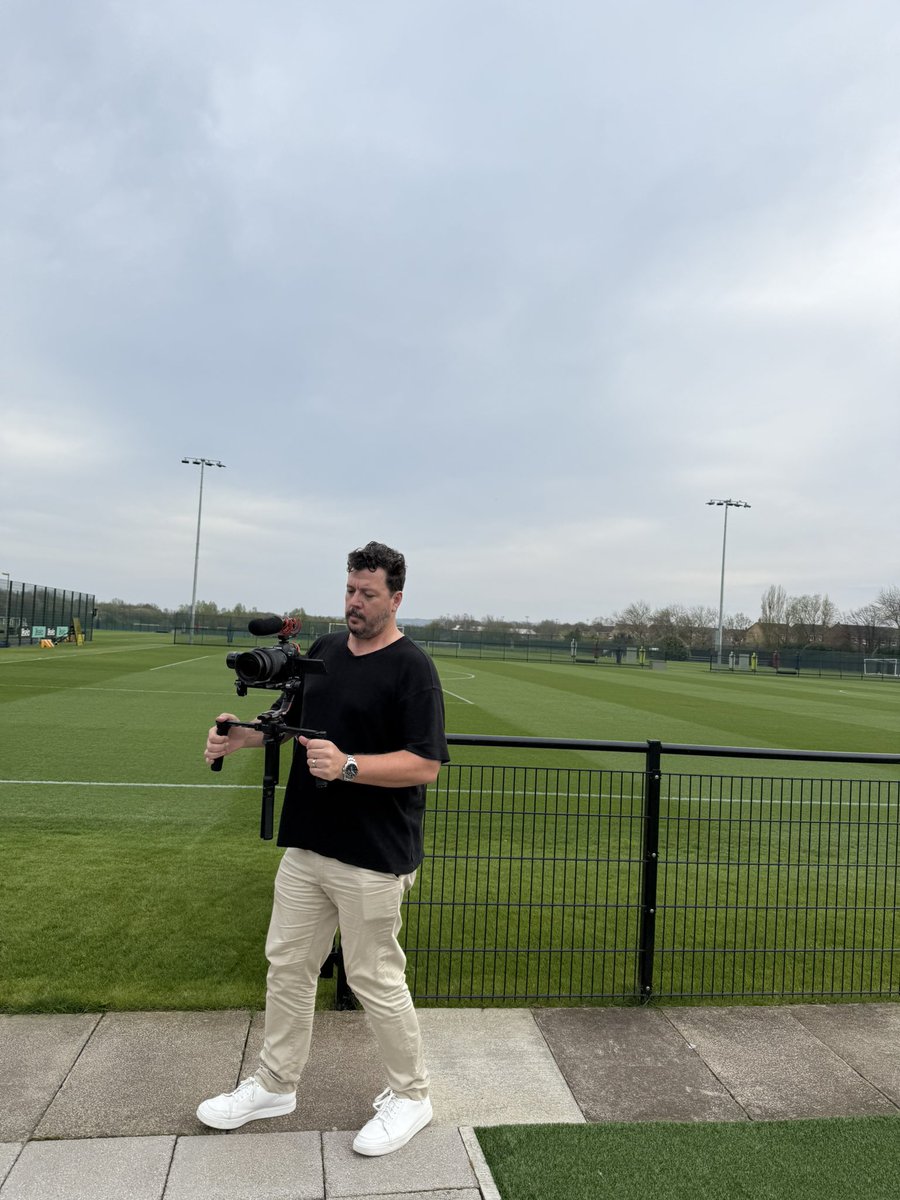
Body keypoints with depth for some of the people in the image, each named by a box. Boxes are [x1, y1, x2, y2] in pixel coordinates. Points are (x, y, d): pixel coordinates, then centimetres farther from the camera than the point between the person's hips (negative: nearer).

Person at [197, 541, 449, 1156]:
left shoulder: (412, 667, -14)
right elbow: (292, 719, 20)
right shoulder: (324, 650, 8)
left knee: (375, 978, 5)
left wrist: (349, 765, -30)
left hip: (373, 857, -7)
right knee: (288, 964, 18)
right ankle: (276, 1085, 38)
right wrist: (244, 733, 1)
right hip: (307, 845, 7)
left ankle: (411, 1097, 28)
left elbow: (425, 765, -20)